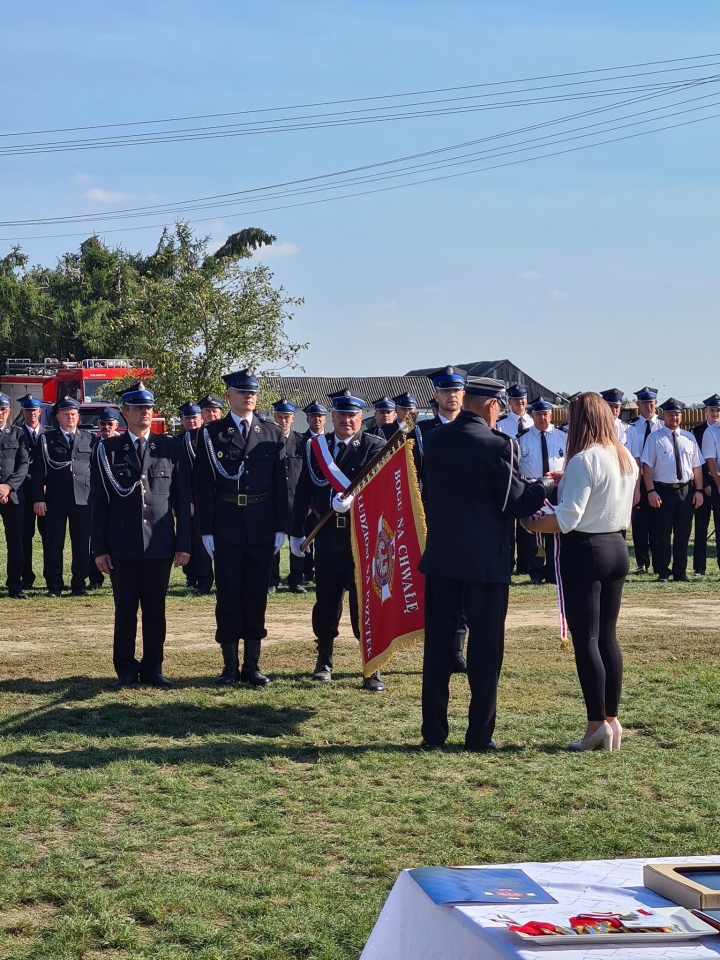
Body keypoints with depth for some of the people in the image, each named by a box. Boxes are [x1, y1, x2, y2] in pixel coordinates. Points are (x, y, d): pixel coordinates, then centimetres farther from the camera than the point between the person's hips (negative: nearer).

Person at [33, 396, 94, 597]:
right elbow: (38, 470, 1)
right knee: (53, 544, 1)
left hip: (83, 498, 1)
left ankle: (79, 584, 10)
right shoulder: (46, 439, 7)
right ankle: (54, 586, 8)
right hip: (55, 499, -1)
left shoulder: (88, 438, 12)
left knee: (82, 544, 1)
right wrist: (38, 498, -8)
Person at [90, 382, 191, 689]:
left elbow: (182, 499, 5)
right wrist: (100, 548, -2)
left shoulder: (171, 447, 5)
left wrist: (184, 543, 1)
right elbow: (98, 501, 2)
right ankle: (125, 671, 14)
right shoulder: (108, 449, 3)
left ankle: (153, 668, 16)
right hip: (122, 546, -1)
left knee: (155, 610, 6)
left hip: (160, 545, 1)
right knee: (125, 610, 5)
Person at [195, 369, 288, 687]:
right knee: (228, 596, 3)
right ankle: (230, 665, 11)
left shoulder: (273, 433, 6)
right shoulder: (211, 434, 1)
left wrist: (281, 528, 0)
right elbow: (205, 485, -1)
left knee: (257, 595, 6)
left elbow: (281, 483, 5)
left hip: (262, 528, 1)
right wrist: (206, 530, -6)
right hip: (226, 527, -1)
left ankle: (252, 664, 13)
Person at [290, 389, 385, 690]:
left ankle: (372, 670, 4)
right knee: (326, 600, 11)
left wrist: (352, 496, -38)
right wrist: (296, 532, 13)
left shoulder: (375, 447, -2)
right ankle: (324, 660, 28)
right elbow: (304, 490, 13)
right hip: (327, 536, 3)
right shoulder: (316, 446, 10)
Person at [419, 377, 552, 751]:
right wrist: (546, 485, 8)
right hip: (485, 559, -4)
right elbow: (515, 501, -8)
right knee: (484, 649, 5)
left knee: (438, 646, 9)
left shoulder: (434, 440, 5)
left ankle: (433, 733, 12)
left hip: (440, 556, 4)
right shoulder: (499, 444, -12)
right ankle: (480, 735, 8)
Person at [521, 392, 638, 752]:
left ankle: (597, 724, -3)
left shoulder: (584, 461, -16)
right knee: (607, 636, 12)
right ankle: (612, 719, 15)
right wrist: (566, 483, 18)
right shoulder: (627, 458, 9)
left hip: (584, 550, -8)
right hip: (617, 548, 8)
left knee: (585, 640, -3)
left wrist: (531, 524, -6)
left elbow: (568, 518, -20)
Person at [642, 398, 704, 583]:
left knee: (683, 533, 7)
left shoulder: (689, 438, 10)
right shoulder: (655, 438, -1)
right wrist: (651, 491, -13)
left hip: (686, 490, 3)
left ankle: (680, 572, 16)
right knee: (663, 533, 0)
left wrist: (698, 490, 1)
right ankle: (662, 572, 9)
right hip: (663, 490, -3)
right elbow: (647, 466, -5)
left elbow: (697, 466, 9)